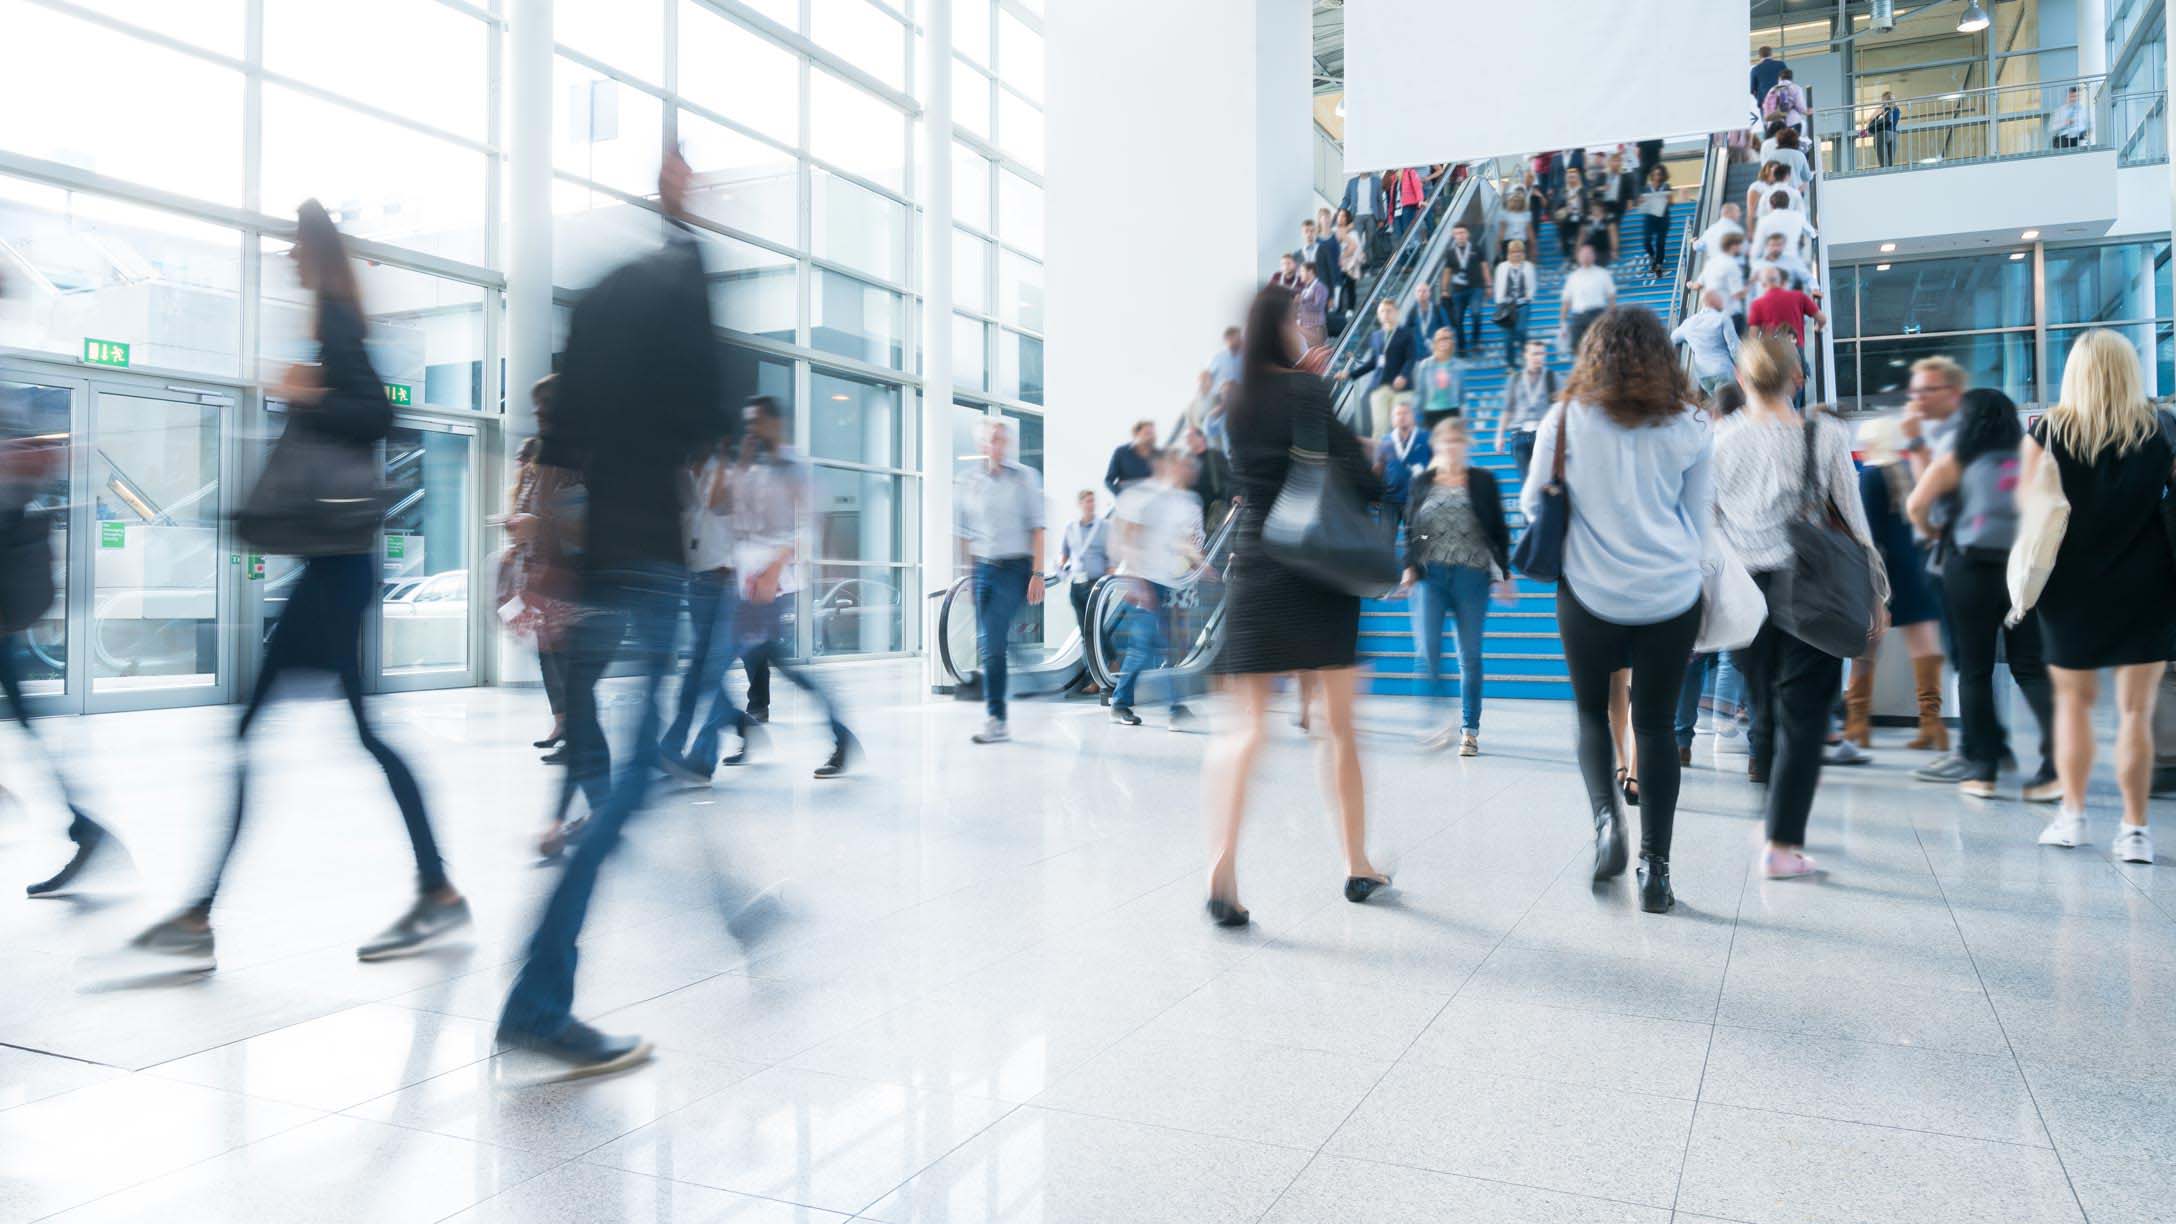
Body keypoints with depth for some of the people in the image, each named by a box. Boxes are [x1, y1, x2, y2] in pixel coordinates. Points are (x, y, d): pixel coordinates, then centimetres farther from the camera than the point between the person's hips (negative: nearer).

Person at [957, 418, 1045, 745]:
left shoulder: (1025, 478, 1)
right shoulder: (968, 479, 8)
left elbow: (1037, 528, -1)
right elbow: (963, 531, 12)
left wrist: (1037, 574, -8)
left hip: (1014, 568, -4)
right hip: (981, 568, 4)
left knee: (993, 644, -13)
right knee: (985, 645, 4)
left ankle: (996, 720, -9)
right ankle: (996, 718, 15)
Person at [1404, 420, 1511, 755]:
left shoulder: (1483, 481, 7)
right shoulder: (1422, 482, 10)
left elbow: (1499, 530, 8)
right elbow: (1410, 529, 11)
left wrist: (1504, 573, 3)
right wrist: (1409, 567, 0)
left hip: (1472, 576, 0)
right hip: (1430, 576, 0)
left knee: (1470, 657, 4)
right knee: (1428, 651, -13)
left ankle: (1469, 729, 13)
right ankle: (1438, 719, 0)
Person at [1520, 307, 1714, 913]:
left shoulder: (1566, 421, -3)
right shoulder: (1688, 427, 2)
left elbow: (1533, 503, 8)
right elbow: (1699, 518, 9)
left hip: (1591, 594, -1)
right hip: (1672, 596, 1)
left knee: (1591, 710, 18)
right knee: (1656, 725, 8)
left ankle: (1606, 816, -3)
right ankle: (1655, 867, 7)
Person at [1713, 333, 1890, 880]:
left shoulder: (1718, 438, -1)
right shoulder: (1825, 434, -4)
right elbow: (1853, 518, -2)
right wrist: (1875, 593, 7)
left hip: (1742, 589, 2)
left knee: (1764, 709, 17)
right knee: (1803, 713, 1)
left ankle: (1772, 819, 31)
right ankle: (1783, 844, -3)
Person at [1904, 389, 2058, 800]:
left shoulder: (1957, 461, -1)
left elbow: (1916, 504, -9)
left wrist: (1930, 531, 9)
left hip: (1972, 569, -2)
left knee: (1975, 670, 5)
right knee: (2032, 668, 7)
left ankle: (1982, 767, 7)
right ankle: (2058, 761, -5)